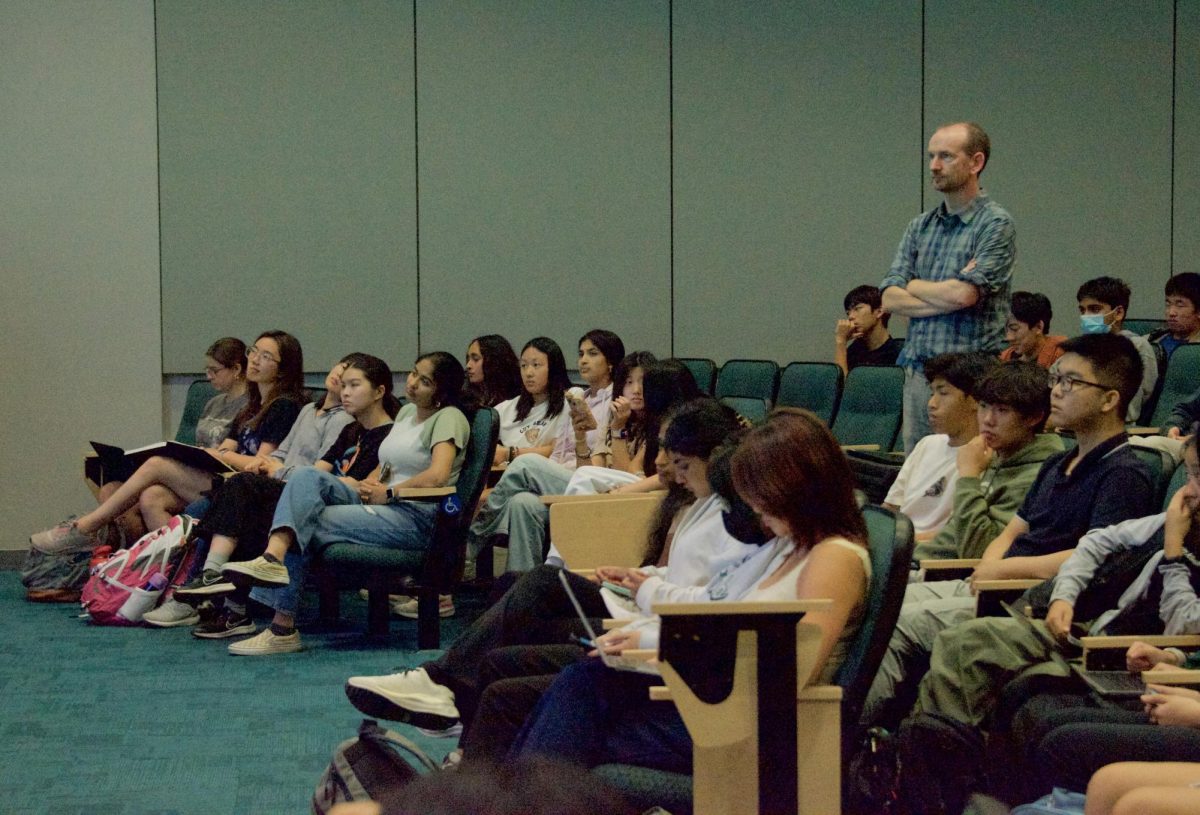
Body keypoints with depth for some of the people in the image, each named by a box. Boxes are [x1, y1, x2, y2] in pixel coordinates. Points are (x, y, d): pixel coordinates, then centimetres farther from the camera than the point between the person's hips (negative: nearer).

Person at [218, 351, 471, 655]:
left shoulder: (449, 417, -4)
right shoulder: (406, 412, 23)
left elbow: (437, 476, -19)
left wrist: (388, 492, -10)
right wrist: (366, 485, 5)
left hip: (415, 518, -8)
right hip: (378, 505, 8)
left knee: (306, 523, -19)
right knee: (308, 476, -18)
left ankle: (283, 627, -19)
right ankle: (273, 558, -39)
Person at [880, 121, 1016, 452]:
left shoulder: (996, 224, -5)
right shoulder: (920, 226, 14)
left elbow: (964, 294, -17)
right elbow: (889, 299, 5)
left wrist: (913, 286, 1)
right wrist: (945, 298, -9)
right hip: (917, 374, 6)